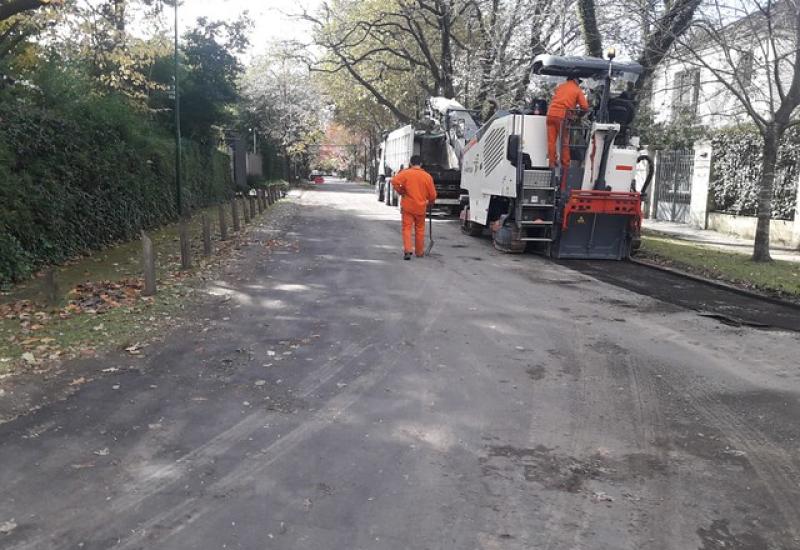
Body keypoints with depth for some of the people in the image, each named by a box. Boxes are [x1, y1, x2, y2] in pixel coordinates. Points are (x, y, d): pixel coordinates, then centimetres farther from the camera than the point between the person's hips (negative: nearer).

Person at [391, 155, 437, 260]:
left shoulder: (405, 173, -4)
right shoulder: (427, 176, 1)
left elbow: (395, 181, -21)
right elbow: (432, 194, 3)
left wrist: (400, 192, -5)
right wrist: (430, 202, 23)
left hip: (408, 206, -2)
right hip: (421, 207, 2)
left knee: (407, 228, 1)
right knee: (420, 229, 13)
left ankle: (407, 250, -15)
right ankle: (419, 252, 21)